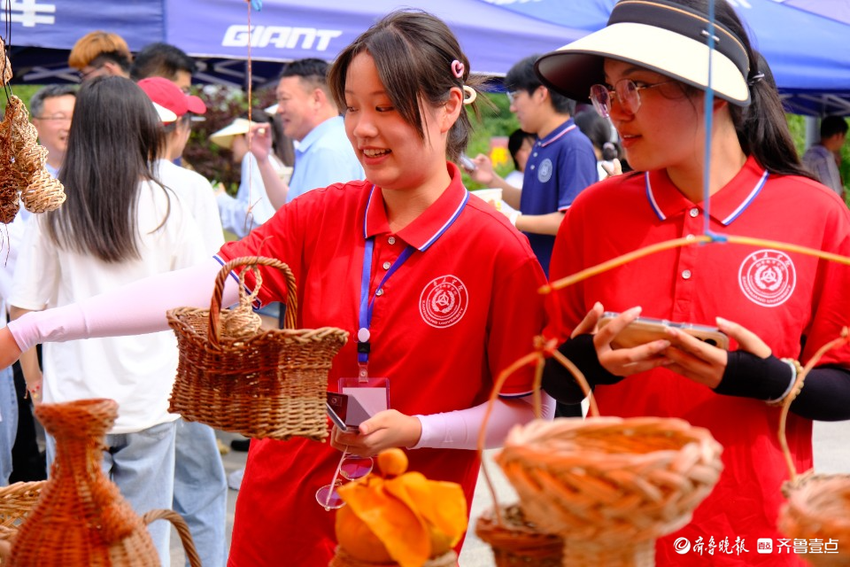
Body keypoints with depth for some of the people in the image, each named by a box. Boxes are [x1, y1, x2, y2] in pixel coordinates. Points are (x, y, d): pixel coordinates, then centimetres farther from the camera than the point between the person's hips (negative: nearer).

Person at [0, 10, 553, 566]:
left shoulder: (498, 252, -12)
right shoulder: (322, 214, -2)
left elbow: (530, 409, -7)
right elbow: (201, 287, -14)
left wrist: (415, 431, -20)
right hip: (282, 508, 4)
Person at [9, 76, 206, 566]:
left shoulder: (54, 210, -5)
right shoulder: (164, 205, -4)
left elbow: (24, 308, -3)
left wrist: (32, 376, 11)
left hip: (73, 397, 0)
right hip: (150, 397, 0)